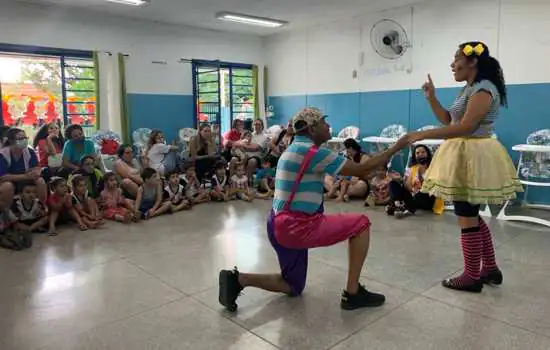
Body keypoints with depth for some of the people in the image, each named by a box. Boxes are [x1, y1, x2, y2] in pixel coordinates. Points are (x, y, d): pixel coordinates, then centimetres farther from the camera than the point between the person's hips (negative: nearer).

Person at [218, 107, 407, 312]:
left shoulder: (293, 149, 17)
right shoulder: (314, 152, -13)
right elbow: (361, 170, -12)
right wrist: (396, 148, -3)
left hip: (281, 226, 10)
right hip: (295, 226, -10)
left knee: (293, 288, 22)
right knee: (361, 224, -3)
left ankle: (238, 279, 8)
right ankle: (353, 293, 1)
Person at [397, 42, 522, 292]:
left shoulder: (483, 89, -16)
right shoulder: (470, 89, 15)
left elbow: (464, 127, -26)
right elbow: (449, 120, 18)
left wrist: (422, 135, -28)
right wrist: (431, 98, 8)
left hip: (473, 157, -11)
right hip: (465, 156, 11)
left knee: (467, 218, -2)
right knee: (471, 215, 17)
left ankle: (472, 277, 10)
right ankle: (490, 269, 29)